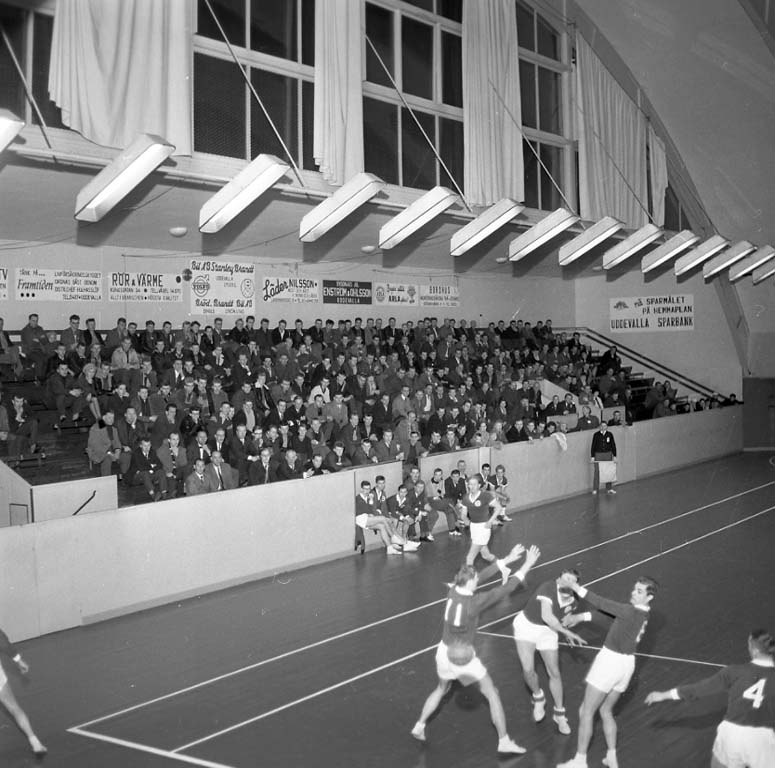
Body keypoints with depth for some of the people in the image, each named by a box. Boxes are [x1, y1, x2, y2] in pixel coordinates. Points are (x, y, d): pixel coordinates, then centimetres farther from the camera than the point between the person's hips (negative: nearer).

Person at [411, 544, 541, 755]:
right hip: (464, 656, -6)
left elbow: (482, 576, 3)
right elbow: (506, 589, -19)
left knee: (441, 689, 31)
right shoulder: (475, 602, -24)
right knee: (492, 694, 11)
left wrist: (506, 560, 6)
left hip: (444, 651, 6)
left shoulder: (453, 591, -8)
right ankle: (504, 741, 15)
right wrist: (527, 565, -13)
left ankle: (419, 726, 33)